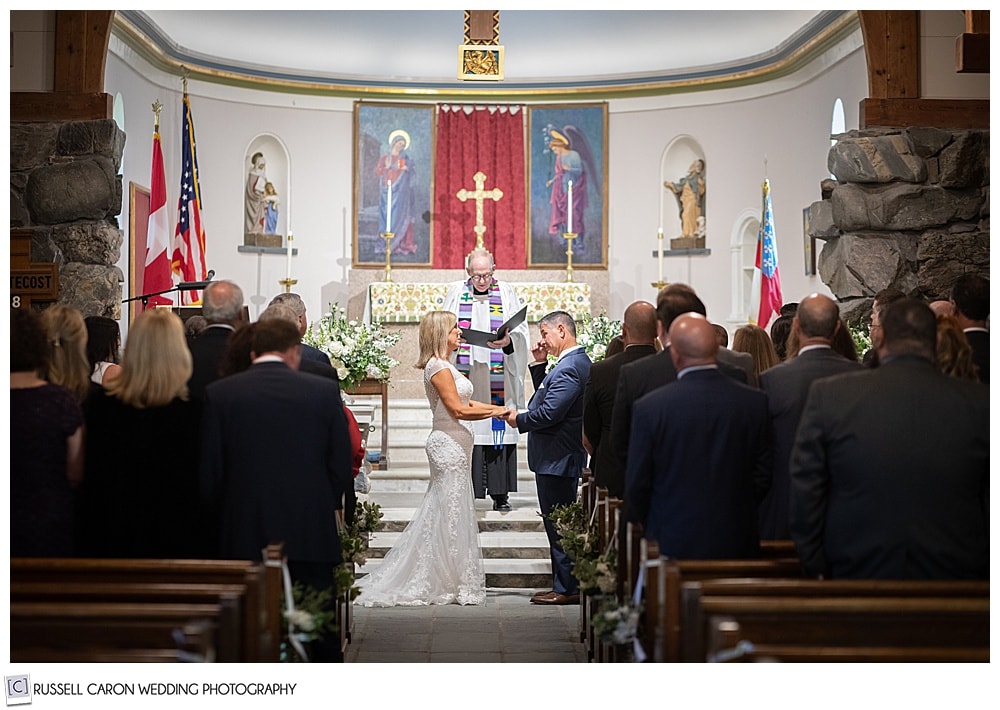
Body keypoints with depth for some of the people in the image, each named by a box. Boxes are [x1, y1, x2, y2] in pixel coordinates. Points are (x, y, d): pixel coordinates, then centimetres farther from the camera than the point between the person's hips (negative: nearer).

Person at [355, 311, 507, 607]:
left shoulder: (444, 366, 16)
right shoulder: (439, 367, -15)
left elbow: (463, 402, 15)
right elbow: (458, 410, -20)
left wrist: (496, 408, 7)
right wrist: (496, 412, -12)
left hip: (452, 445, 10)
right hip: (448, 445, -10)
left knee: (438, 513, 12)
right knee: (452, 513, -4)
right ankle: (455, 585, 3)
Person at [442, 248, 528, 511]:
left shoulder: (506, 293, 6)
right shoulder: (456, 292, 8)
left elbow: (521, 332, -1)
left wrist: (508, 341, -21)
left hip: (497, 378, 0)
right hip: (464, 375, 0)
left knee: (498, 430, 0)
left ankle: (500, 493, 6)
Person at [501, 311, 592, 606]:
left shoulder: (569, 367, -19)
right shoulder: (576, 361, 14)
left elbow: (549, 413, -25)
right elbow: (545, 397, 21)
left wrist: (519, 420, -9)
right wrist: (539, 364, 10)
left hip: (557, 459, -11)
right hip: (560, 457, 11)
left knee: (559, 525, -4)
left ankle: (566, 589, 3)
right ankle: (567, 585, 20)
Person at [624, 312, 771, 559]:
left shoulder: (649, 407, -11)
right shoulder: (756, 402, -5)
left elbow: (637, 484, -4)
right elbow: (763, 476, 2)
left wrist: (647, 530, 14)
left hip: (672, 545, -2)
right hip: (737, 546, 2)